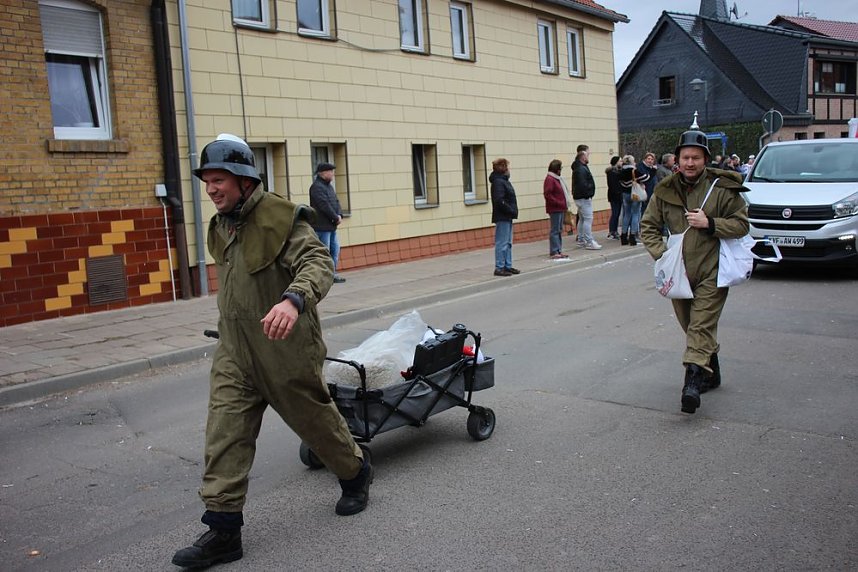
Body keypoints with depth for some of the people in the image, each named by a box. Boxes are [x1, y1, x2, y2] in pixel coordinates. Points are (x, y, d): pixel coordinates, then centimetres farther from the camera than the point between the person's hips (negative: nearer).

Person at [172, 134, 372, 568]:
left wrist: (294, 299, -47)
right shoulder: (220, 227, 10)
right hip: (234, 353, 7)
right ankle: (223, 530, 7)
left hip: (285, 349, -6)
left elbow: (318, 262, -28)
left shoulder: (281, 219, -15)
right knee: (224, 436, 0)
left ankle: (356, 474, 39)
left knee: (315, 418, 12)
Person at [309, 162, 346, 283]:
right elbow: (325, 205, -21)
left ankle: (332, 274, 21)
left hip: (331, 225, 10)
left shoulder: (329, 186, 17)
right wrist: (336, 218, -15)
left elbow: (336, 201, 15)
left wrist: (339, 215, -3)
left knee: (335, 249, 13)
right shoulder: (317, 187, -14)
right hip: (322, 226, -10)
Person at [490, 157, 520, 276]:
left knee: (508, 243, 14)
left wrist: (513, 211, 7)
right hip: (502, 217, -10)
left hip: (507, 217, 10)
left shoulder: (504, 181, 16)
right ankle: (499, 268, -2)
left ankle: (507, 266, 21)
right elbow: (499, 201, -23)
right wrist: (512, 211, -17)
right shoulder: (498, 182, -15)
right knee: (502, 243, -6)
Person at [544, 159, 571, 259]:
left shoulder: (558, 178, 16)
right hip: (554, 209, -10)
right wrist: (559, 203, -19)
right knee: (555, 230, -7)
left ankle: (559, 251, 18)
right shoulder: (549, 179, -13)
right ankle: (554, 252, -4)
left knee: (559, 230, 12)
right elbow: (547, 194, -20)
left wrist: (564, 205, 12)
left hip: (560, 209, 10)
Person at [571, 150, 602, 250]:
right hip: (584, 198, -11)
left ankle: (581, 240, 24)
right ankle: (589, 242, -11)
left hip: (579, 197, 11)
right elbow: (582, 185, -25)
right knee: (588, 219, -10)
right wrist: (588, 192, -16)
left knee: (582, 219, 17)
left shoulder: (579, 168, 15)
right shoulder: (581, 169, -18)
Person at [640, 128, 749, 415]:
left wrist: (710, 224, -17)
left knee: (701, 327, -14)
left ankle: (693, 382, -20)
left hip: (711, 272, -5)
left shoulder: (722, 188, -5)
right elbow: (648, 226, 10)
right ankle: (711, 374, 34)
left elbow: (742, 224, -3)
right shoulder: (665, 191, 5)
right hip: (679, 272, 5)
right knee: (691, 327, 16)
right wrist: (662, 253, -5)